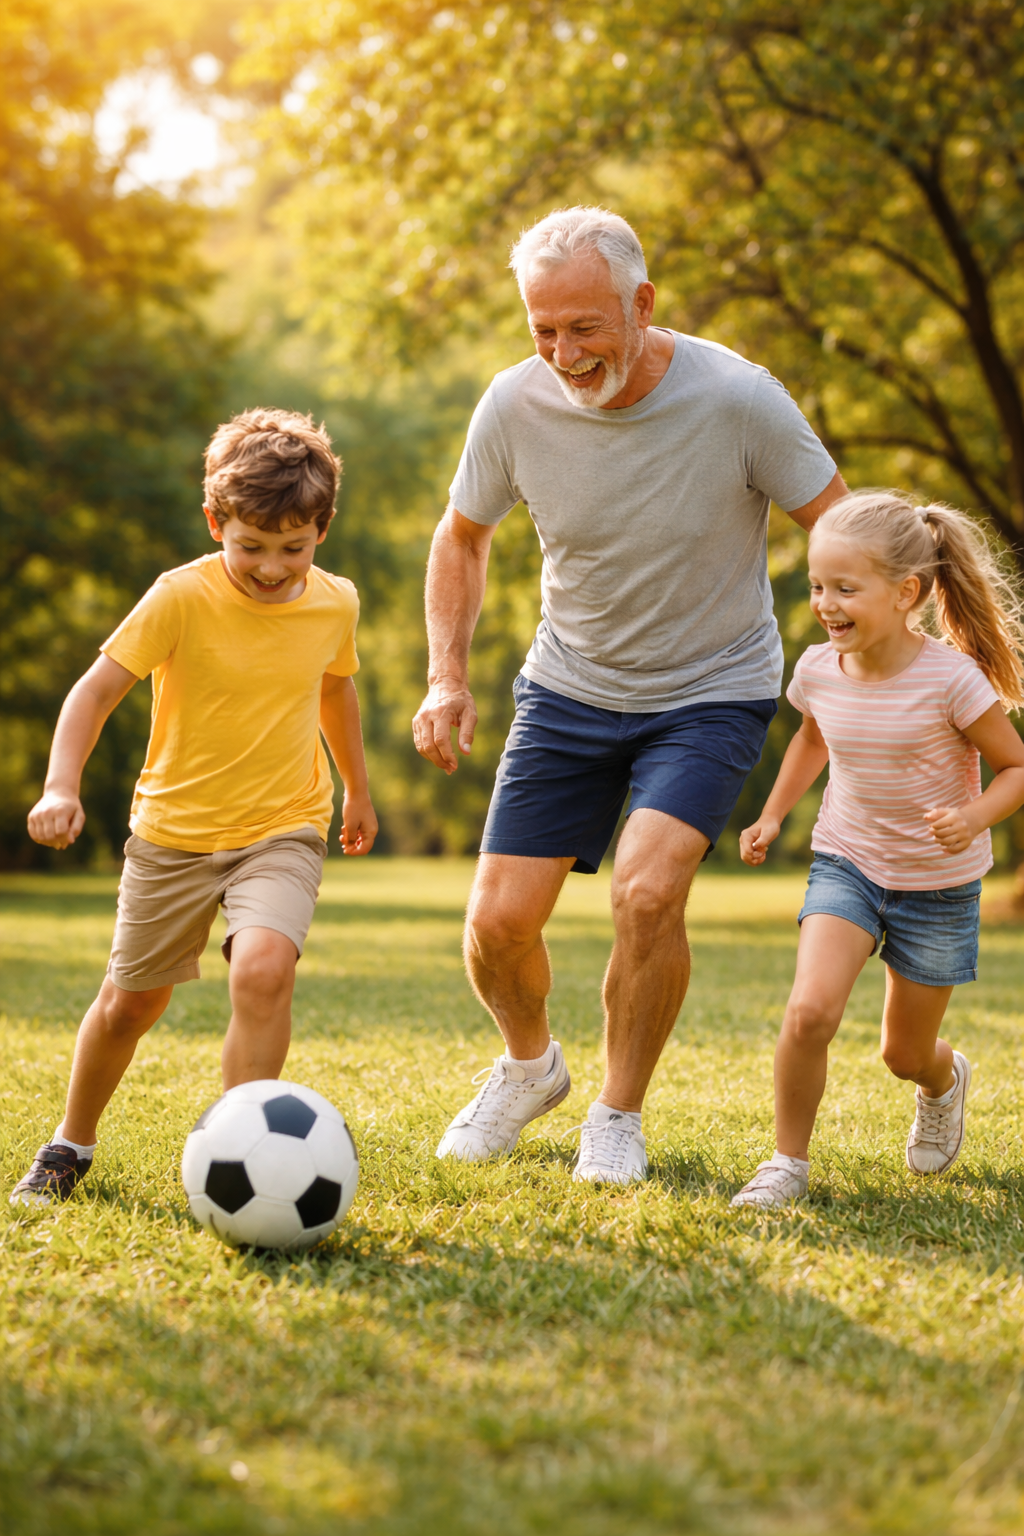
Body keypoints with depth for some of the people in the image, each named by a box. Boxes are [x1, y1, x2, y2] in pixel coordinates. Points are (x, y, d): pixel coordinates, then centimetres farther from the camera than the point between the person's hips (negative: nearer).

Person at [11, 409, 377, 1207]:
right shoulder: (181, 597, -15)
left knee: (264, 968, -27)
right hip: (174, 831, -1)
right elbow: (96, 690, -16)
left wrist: (358, 789, 28)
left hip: (282, 830, 1)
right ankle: (71, 1145, 39)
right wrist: (61, 788, -31)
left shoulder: (336, 603, -3)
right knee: (131, 1000, 13)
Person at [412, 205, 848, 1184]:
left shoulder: (736, 399, -22)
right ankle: (530, 1066, 31)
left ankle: (618, 1116, 1)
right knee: (498, 922, -4)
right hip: (569, 689, 3)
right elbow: (462, 537, 6)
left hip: (712, 693, -3)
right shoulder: (515, 405, -14)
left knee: (646, 893, -24)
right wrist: (447, 679, -6)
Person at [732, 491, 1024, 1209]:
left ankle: (945, 1079, 49)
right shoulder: (819, 670, -9)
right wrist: (773, 815, 7)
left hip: (938, 884, -2)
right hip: (847, 864, 2)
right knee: (810, 1011, -22)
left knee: (905, 1054, 11)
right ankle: (788, 1162, -3)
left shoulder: (951, 678, -23)